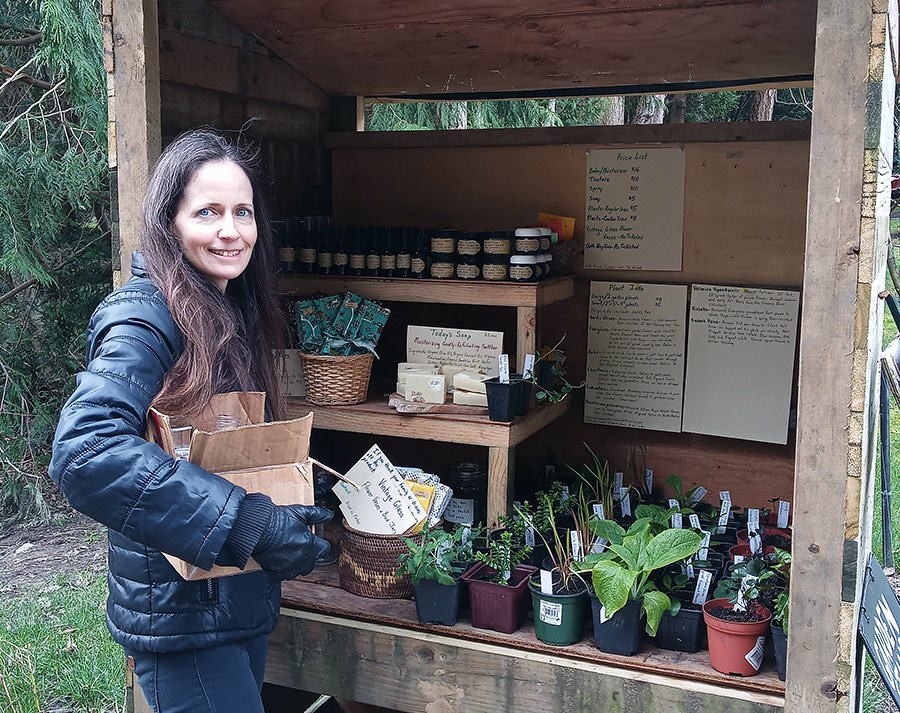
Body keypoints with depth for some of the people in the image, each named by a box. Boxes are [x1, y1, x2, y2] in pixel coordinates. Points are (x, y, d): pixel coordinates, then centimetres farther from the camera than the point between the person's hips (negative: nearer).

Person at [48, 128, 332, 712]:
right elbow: (85, 452, -34)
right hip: (182, 611, -8)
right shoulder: (149, 318, -19)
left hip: (244, 596, 8)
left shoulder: (235, 315, 7)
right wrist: (248, 523, -34)